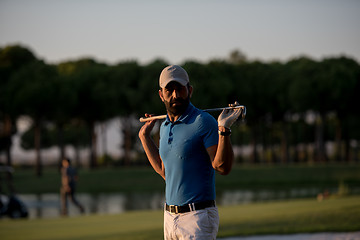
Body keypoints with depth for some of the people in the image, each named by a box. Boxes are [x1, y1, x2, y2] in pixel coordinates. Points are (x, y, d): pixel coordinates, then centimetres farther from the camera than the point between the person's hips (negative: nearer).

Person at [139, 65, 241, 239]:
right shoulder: (165, 127, 13)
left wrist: (223, 129, -28)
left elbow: (223, 167, -16)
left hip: (198, 217, -8)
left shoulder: (204, 122, -10)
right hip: (170, 217, 8)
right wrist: (144, 137, 25)